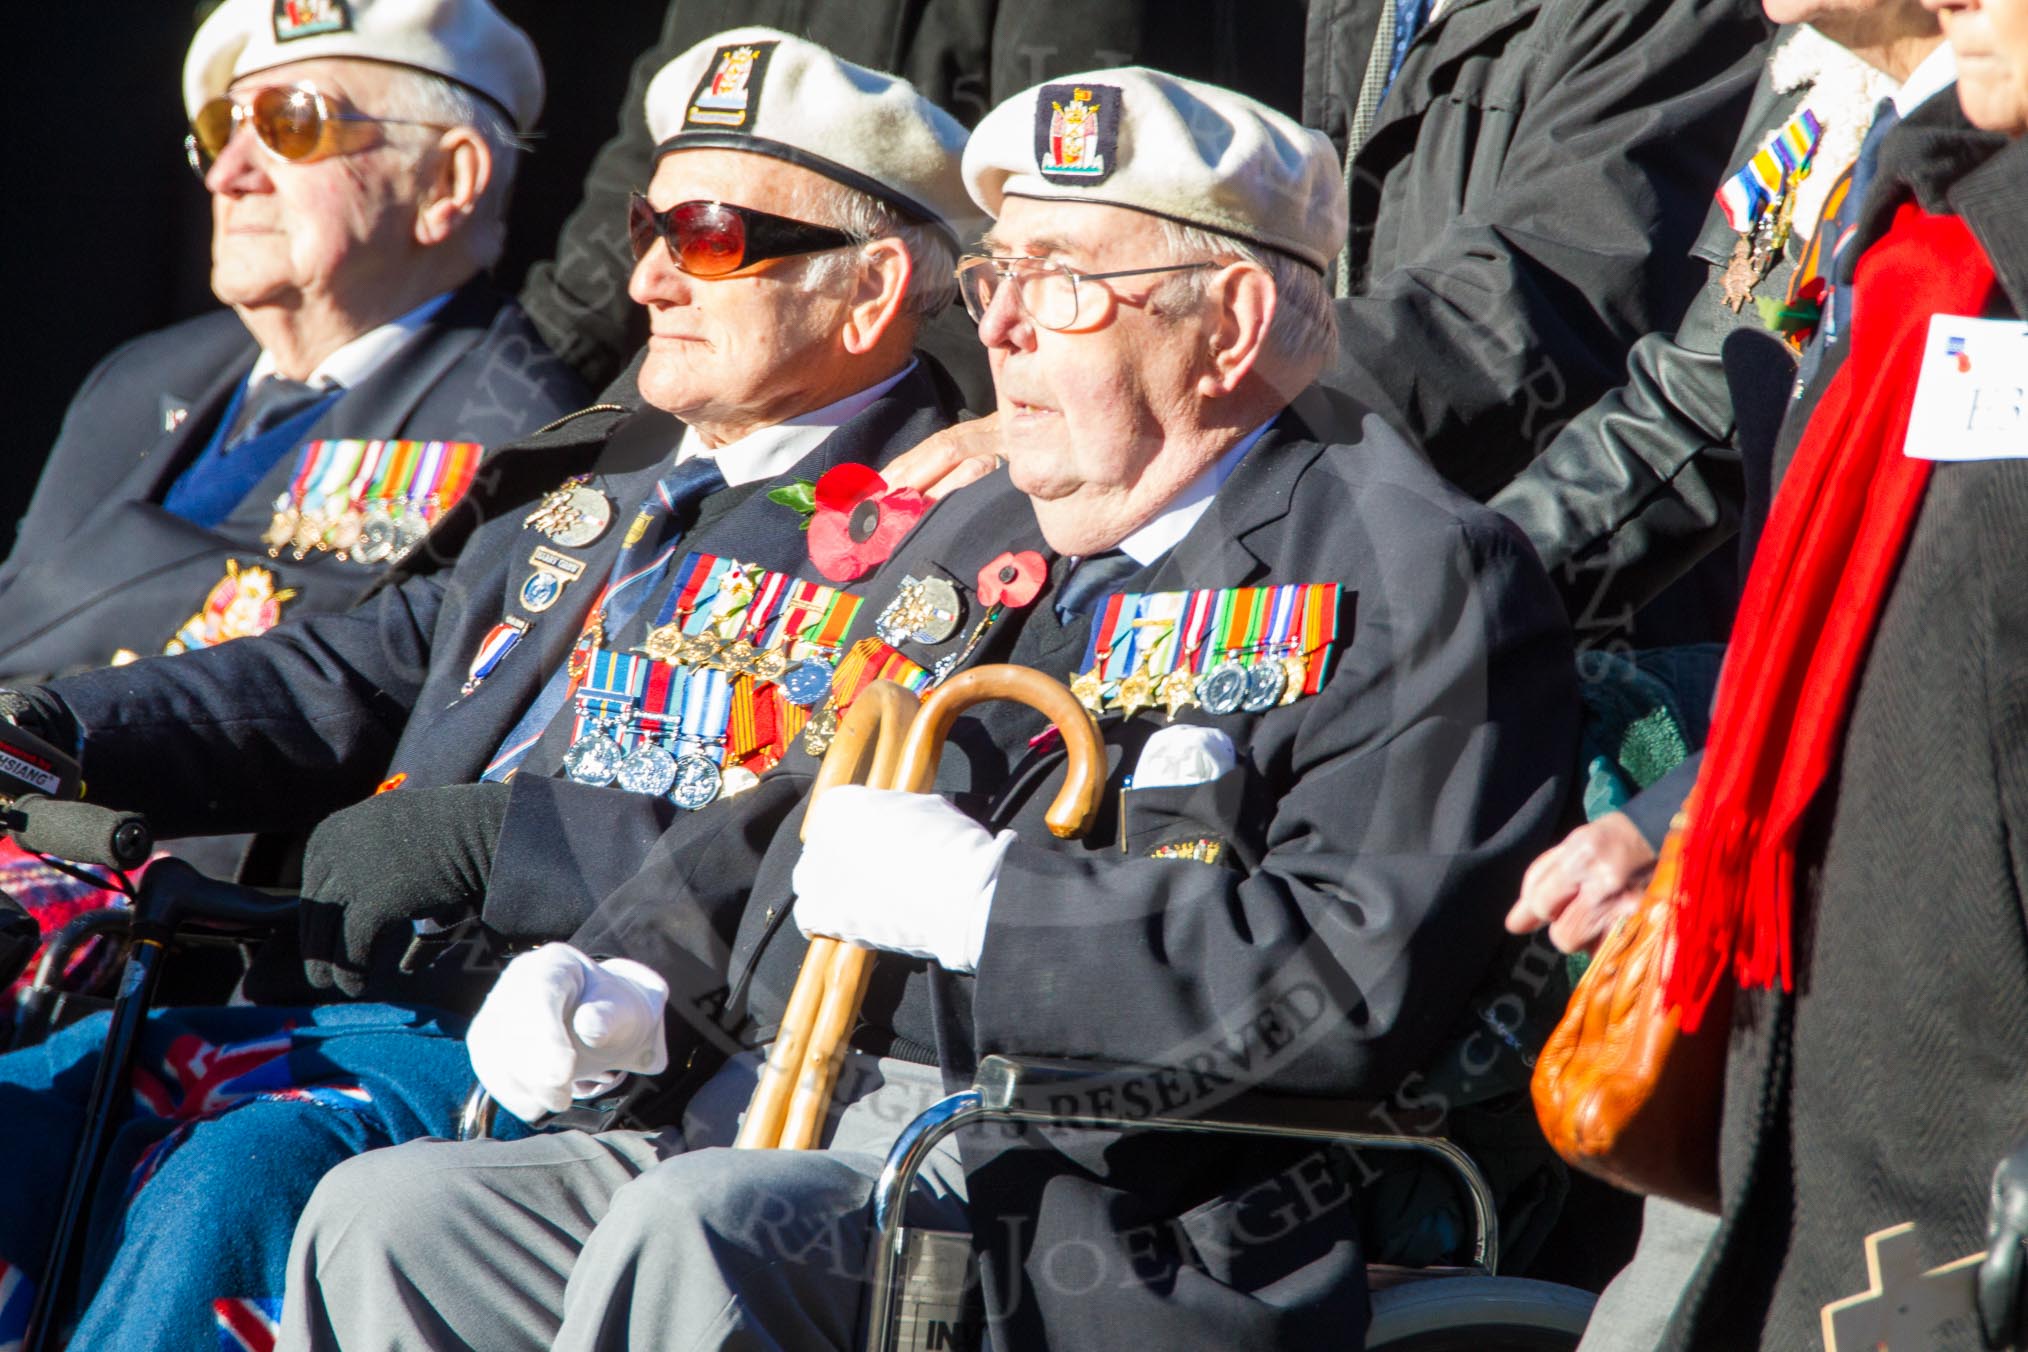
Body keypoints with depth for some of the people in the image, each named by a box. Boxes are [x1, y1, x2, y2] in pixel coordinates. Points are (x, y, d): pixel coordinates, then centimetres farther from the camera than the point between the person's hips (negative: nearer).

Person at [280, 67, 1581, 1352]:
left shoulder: (1414, 579, -3)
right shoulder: (972, 542, 24)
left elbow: (1360, 983, -17)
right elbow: (770, 834, 33)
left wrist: (980, 897, -15)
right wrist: (632, 990, 10)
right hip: (770, 1138, 8)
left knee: (696, 1232, -34)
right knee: (388, 1218, -11)